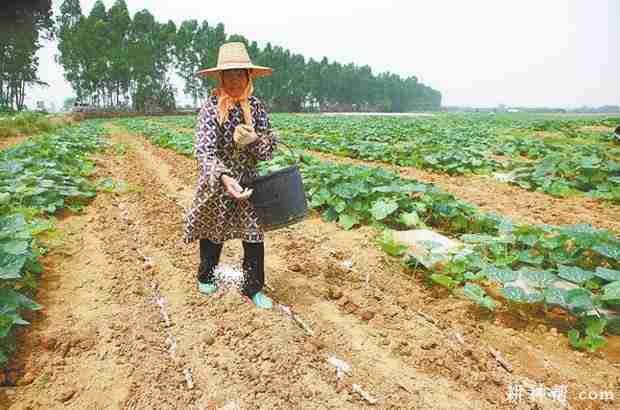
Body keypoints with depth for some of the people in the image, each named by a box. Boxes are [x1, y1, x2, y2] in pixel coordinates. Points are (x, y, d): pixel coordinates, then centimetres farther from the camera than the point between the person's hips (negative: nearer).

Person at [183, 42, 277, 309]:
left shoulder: (257, 108, -3)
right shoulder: (210, 107, -14)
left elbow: (268, 151, -2)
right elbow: (204, 151, -24)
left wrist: (252, 140, -25)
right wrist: (225, 177, -41)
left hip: (248, 182, 3)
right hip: (216, 181, -2)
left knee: (254, 236, 3)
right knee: (213, 233, 15)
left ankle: (253, 288, 21)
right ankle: (205, 277, 42)